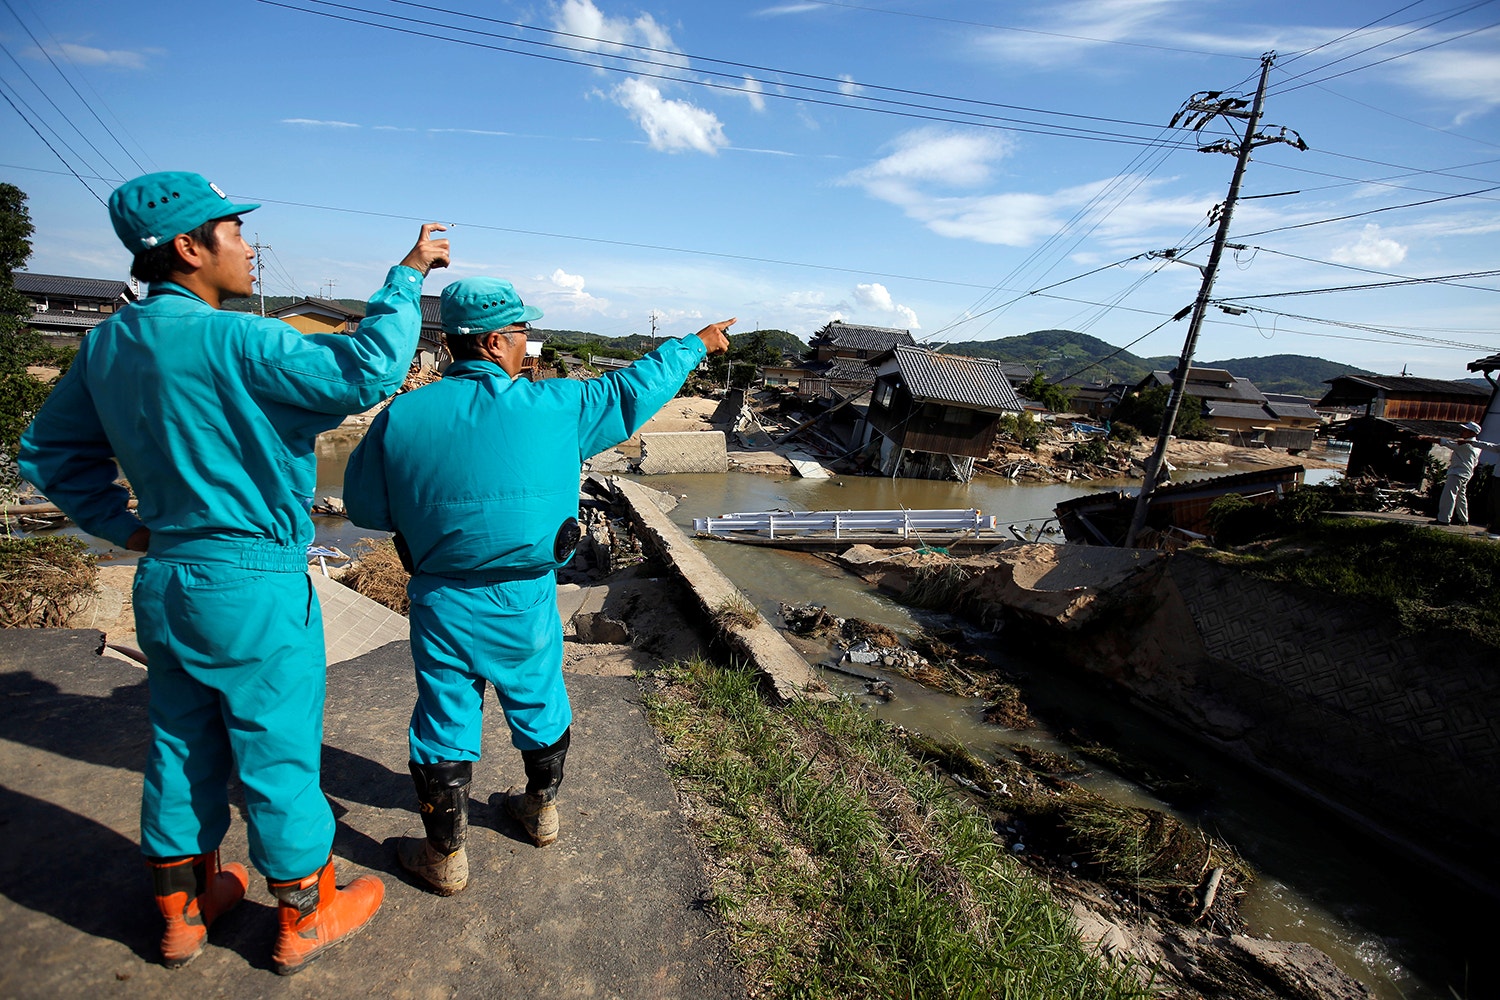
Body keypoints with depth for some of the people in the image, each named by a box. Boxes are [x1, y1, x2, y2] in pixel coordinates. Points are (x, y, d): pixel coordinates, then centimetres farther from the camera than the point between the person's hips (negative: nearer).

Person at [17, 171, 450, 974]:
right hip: (252, 589, -8)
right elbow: (367, 370, -29)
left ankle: (183, 908, 41)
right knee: (278, 757, 8)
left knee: (182, 750, 21)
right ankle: (305, 918, 28)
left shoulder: (107, 344, 6)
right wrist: (407, 276, -18)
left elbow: (50, 451, 15)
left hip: (163, 582, 8)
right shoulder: (230, 342, -21)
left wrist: (125, 527, 13)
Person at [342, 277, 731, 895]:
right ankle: (541, 810, 45)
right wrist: (696, 346, 14)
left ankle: (444, 857, 33)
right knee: (540, 706, 22)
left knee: (445, 722, 16)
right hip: (527, 602, 0)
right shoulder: (556, 407, -14)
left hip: (443, 605, 1)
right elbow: (637, 387, -1)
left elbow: (365, 507, 0)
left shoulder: (401, 417, -10)